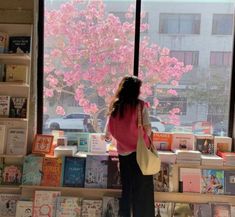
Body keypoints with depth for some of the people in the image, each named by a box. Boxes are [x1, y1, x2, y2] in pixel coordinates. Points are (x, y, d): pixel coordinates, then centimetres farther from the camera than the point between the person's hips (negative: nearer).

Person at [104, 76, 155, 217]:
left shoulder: (115, 106, 3)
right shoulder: (140, 105, -9)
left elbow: (108, 130, 8)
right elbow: (147, 128, -14)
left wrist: (108, 138, 29)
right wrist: (145, 138, 7)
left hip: (123, 152, 5)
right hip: (140, 151, -4)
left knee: (126, 188, 17)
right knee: (143, 190, 6)